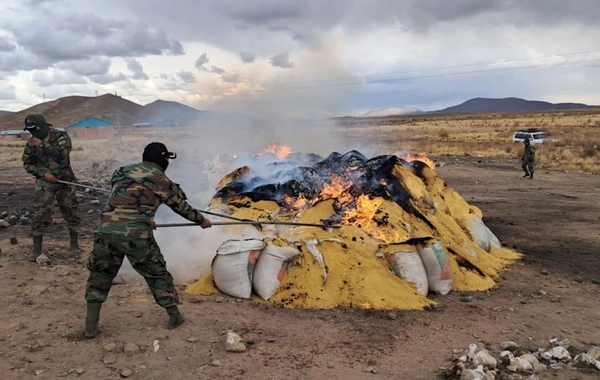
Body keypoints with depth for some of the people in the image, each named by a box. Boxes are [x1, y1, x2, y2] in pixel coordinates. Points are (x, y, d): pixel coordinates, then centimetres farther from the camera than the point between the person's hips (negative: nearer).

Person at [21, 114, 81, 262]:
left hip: (65, 182, -1)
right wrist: (43, 173, -10)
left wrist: (42, 145, -24)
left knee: (71, 214, 7)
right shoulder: (31, 143, 2)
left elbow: (63, 154, -23)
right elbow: (27, 164, 5)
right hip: (44, 183, 1)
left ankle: (74, 244, 22)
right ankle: (36, 249, 3)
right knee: (40, 215, -6)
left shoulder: (61, 137, -7)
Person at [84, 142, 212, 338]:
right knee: (157, 273, 17)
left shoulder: (121, 171, 21)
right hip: (136, 235, -3)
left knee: (100, 274, 23)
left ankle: (91, 325, 23)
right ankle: (175, 316, 28)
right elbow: (182, 207, 20)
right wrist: (202, 220, 38)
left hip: (106, 230, 3)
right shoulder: (161, 180, 8)